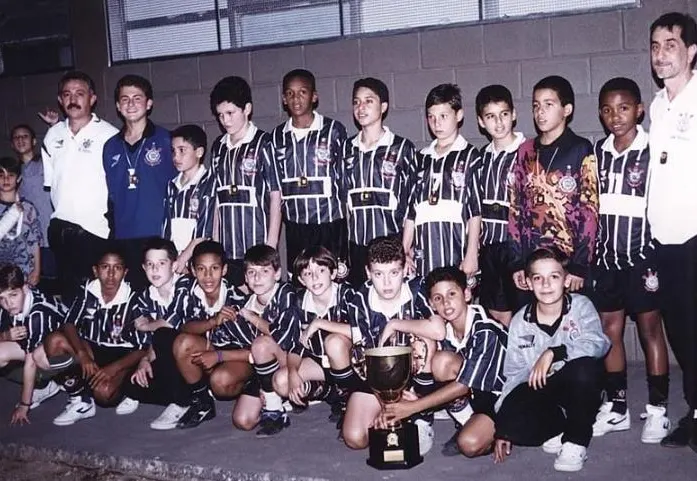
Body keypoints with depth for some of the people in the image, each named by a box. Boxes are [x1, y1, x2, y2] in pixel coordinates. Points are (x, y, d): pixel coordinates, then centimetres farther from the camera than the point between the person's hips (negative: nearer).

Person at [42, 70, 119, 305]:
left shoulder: (108, 135, -10)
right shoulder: (53, 134, 8)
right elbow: (49, 181, 16)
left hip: (96, 231, -5)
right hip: (60, 230, 6)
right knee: (68, 294, 15)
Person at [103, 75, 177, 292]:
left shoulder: (167, 141, 0)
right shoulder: (111, 147, 11)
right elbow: (110, 197, 16)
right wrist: (110, 237, 10)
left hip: (160, 237, -3)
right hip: (123, 240, 4)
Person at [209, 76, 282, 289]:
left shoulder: (263, 144, -4)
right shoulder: (218, 147, 12)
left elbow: (275, 196, -4)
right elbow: (217, 199, 15)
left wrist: (270, 247, -8)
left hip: (257, 247, -5)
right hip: (227, 249, 5)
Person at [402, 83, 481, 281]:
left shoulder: (469, 155, 1)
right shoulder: (422, 158, 16)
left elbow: (476, 211, -3)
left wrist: (472, 254, -8)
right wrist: (404, 250, 11)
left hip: (457, 250, -4)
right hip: (424, 255, 4)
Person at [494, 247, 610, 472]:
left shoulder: (580, 306, -7)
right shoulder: (520, 322, 1)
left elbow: (597, 344, -25)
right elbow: (513, 373, 5)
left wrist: (554, 352, -37)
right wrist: (502, 428, 1)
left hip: (578, 387, -1)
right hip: (538, 389, 2)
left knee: (585, 367, -36)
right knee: (510, 419, -29)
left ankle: (576, 439, -11)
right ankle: (560, 427, 4)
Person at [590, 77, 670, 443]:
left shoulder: (653, 151, -7)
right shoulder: (597, 152, 6)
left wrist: (658, 259, -9)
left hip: (641, 254, -4)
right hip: (606, 255, 4)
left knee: (650, 327, 3)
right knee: (609, 329, 8)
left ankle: (657, 409, 13)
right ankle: (616, 407, 19)